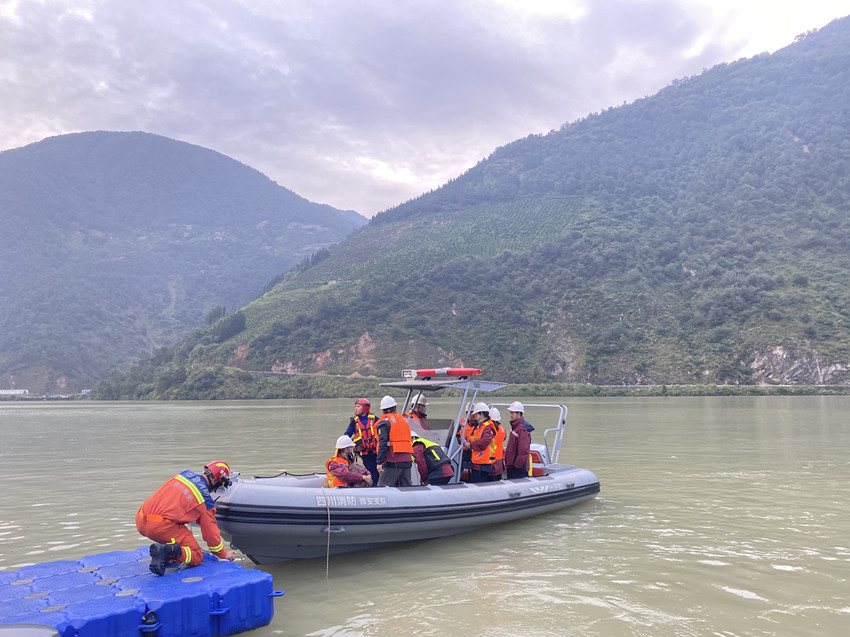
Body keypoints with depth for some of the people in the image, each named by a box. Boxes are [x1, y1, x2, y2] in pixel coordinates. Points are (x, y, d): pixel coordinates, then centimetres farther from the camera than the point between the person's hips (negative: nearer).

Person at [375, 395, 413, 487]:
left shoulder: (384, 422, -3)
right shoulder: (403, 420, 18)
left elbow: (383, 443, -14)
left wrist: (379, 462, -15)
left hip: (392, 462, -7)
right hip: (407, 461, 7)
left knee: (383, 487, -4)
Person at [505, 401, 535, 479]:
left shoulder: (522, 429, -17)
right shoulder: (515, 426, 15)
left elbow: (523, 450, -22)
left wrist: (517, 464, -19)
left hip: (519, 467, -10)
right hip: (512, 466, 10)